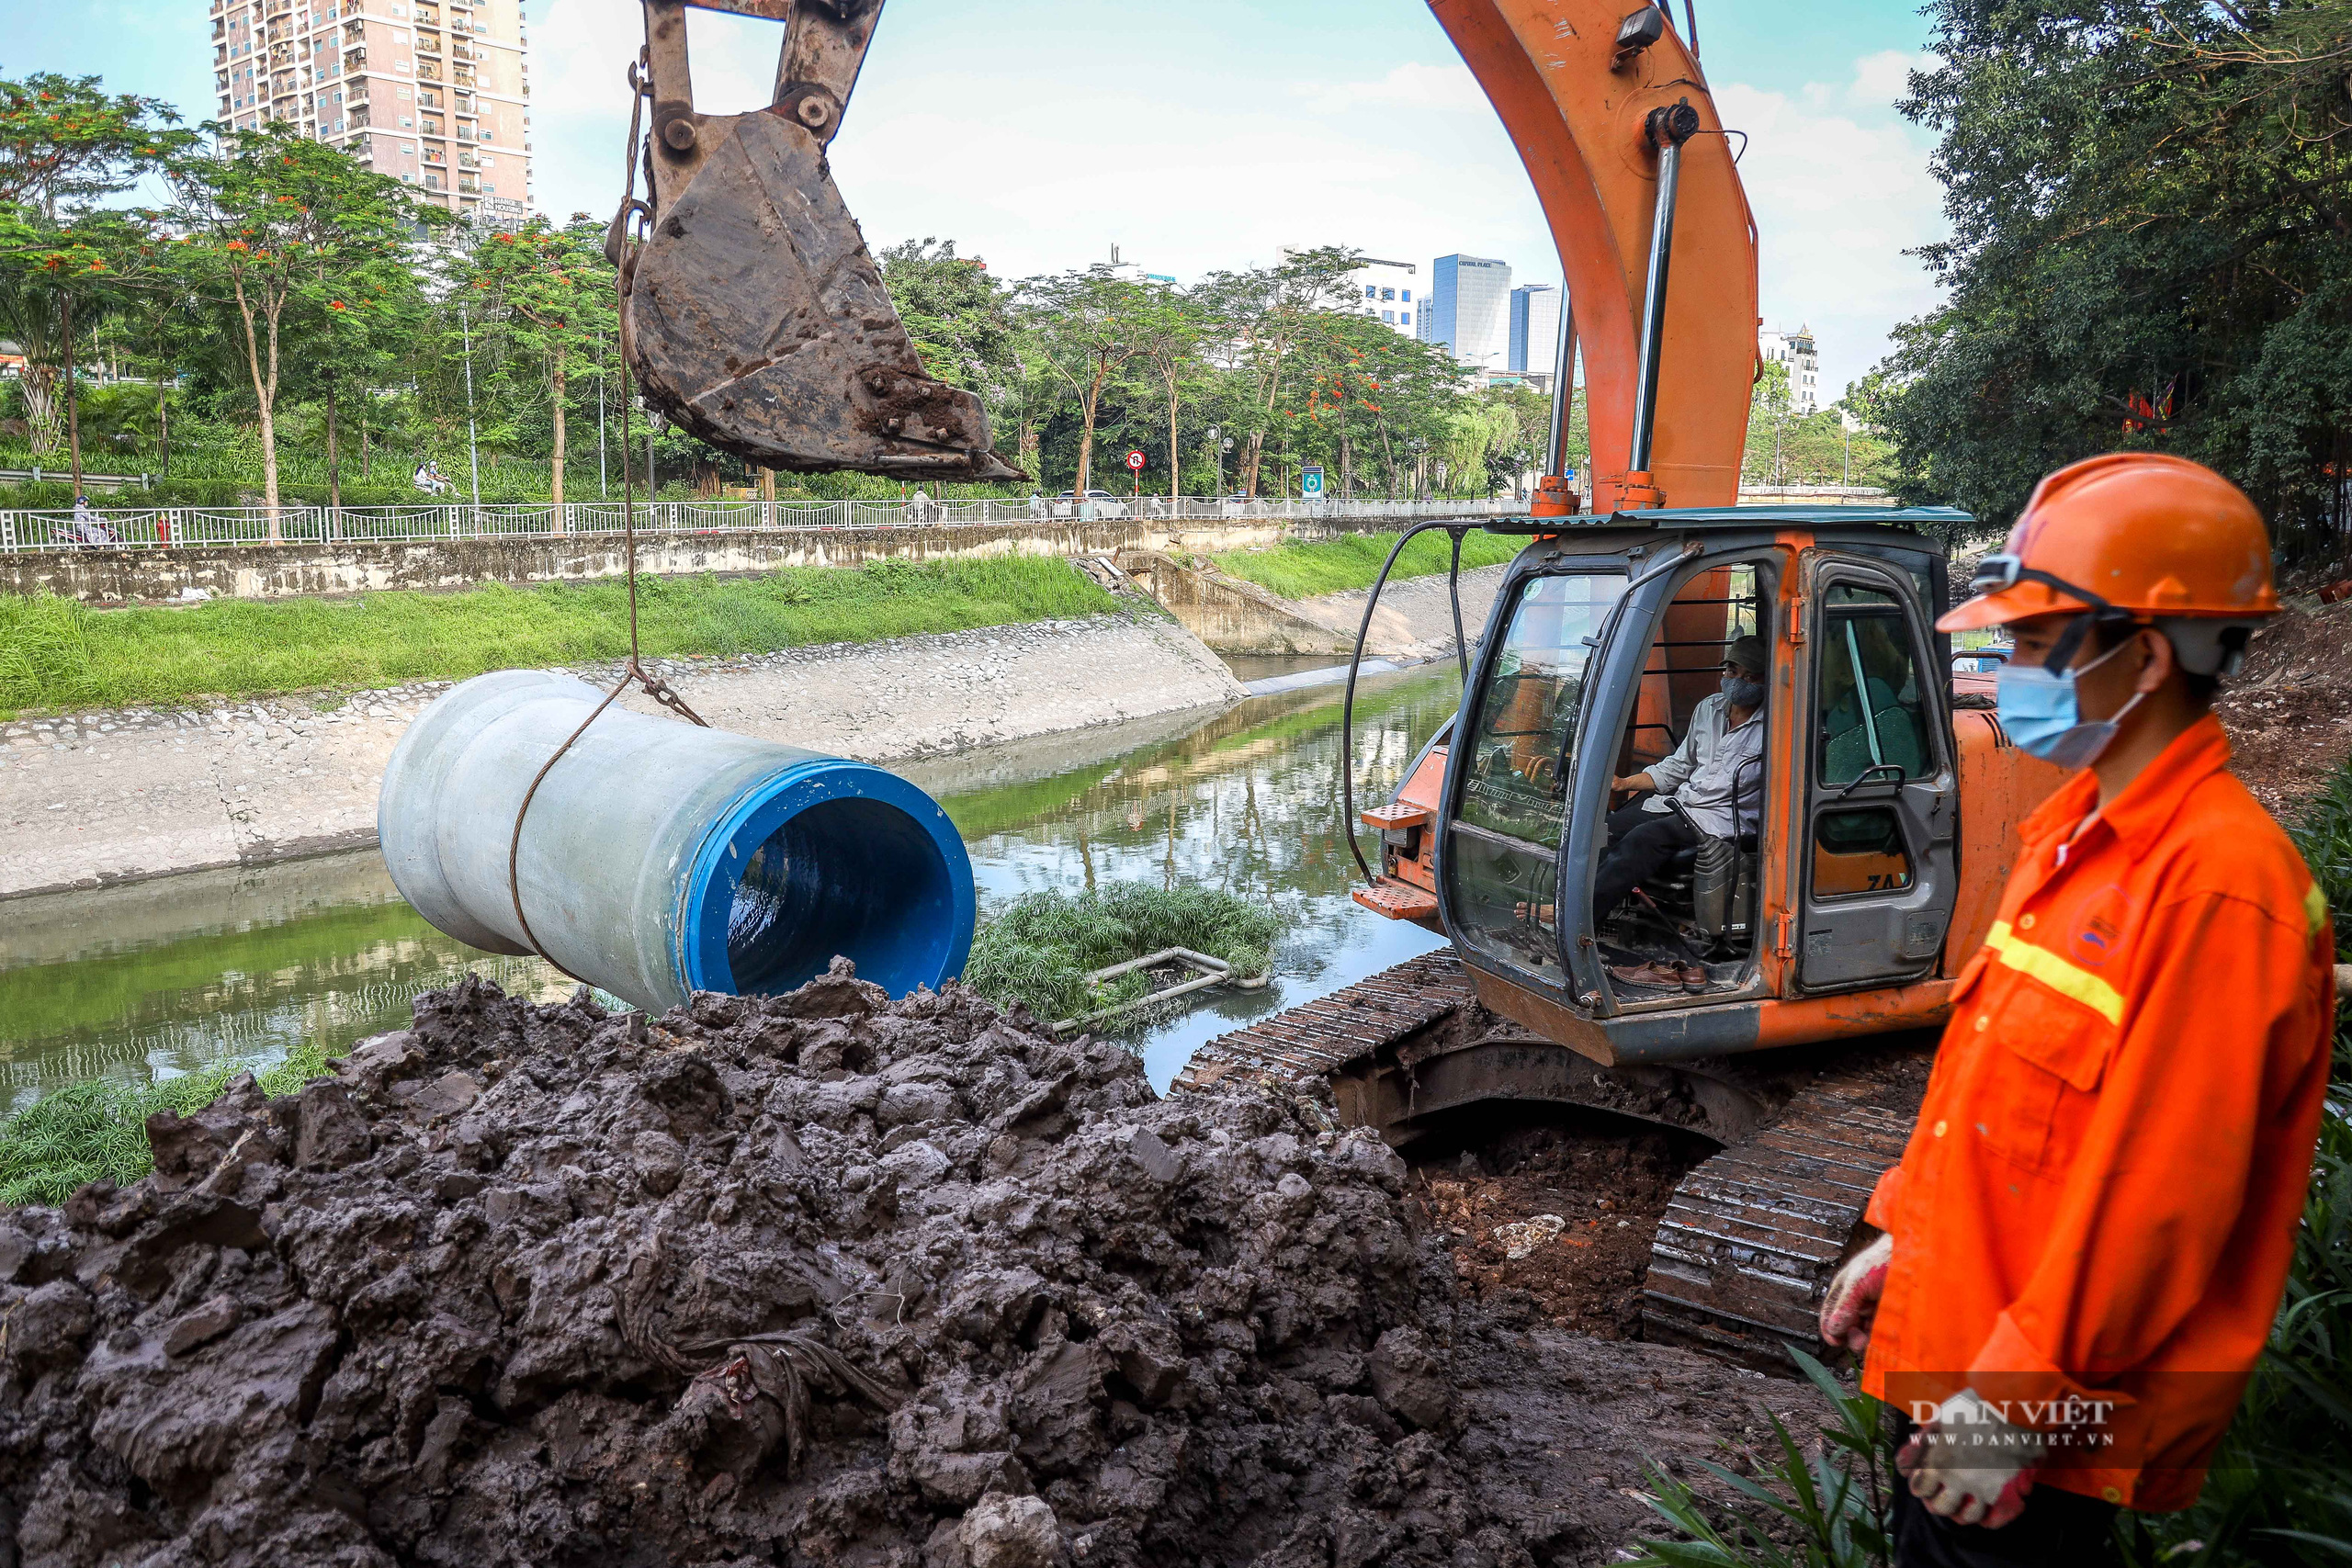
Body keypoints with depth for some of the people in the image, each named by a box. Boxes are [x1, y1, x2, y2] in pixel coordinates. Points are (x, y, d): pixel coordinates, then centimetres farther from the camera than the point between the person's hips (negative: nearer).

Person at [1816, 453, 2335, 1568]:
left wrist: (2015, 1399, -20)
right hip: (1955, 1347, 8)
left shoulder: (2216, 880, -23)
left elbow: (2160, 1196, -25)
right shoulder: (2076, 830, 6)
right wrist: (1902, 1235, 15)